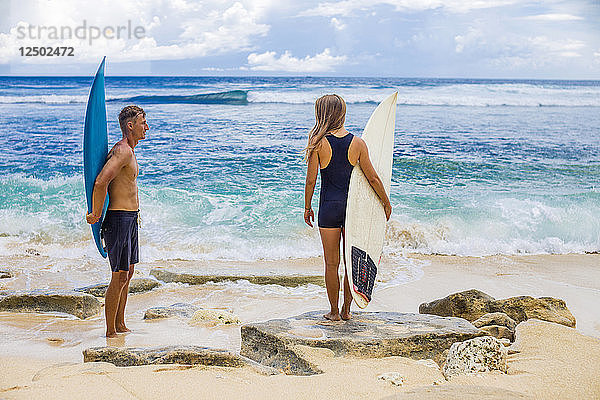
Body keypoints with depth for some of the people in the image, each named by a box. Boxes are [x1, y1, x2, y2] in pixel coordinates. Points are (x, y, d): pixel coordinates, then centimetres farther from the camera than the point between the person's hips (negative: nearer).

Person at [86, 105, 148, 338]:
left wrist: (97, 211, 23)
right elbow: (100, 183, -30)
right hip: (119, 219, -10)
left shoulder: (127, 150, 14)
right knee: (120, 277, -4)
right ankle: (110, 332, 6)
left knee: (128, 273, 17)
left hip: (130, 218, 10)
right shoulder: (122, 151, -18)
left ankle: (120, 326, 27)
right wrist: (96, 214, -19)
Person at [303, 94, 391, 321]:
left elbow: (311, 180, -8)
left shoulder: (318, 143, -11)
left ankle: (334, 311, 16)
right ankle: (346, 310, 21)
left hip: (329, 208, -2)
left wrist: (307, 207, 5)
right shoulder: (357, 143, -5)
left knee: (331, 263, 9)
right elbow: (373, 178, -2)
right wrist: (386, 203, 11)